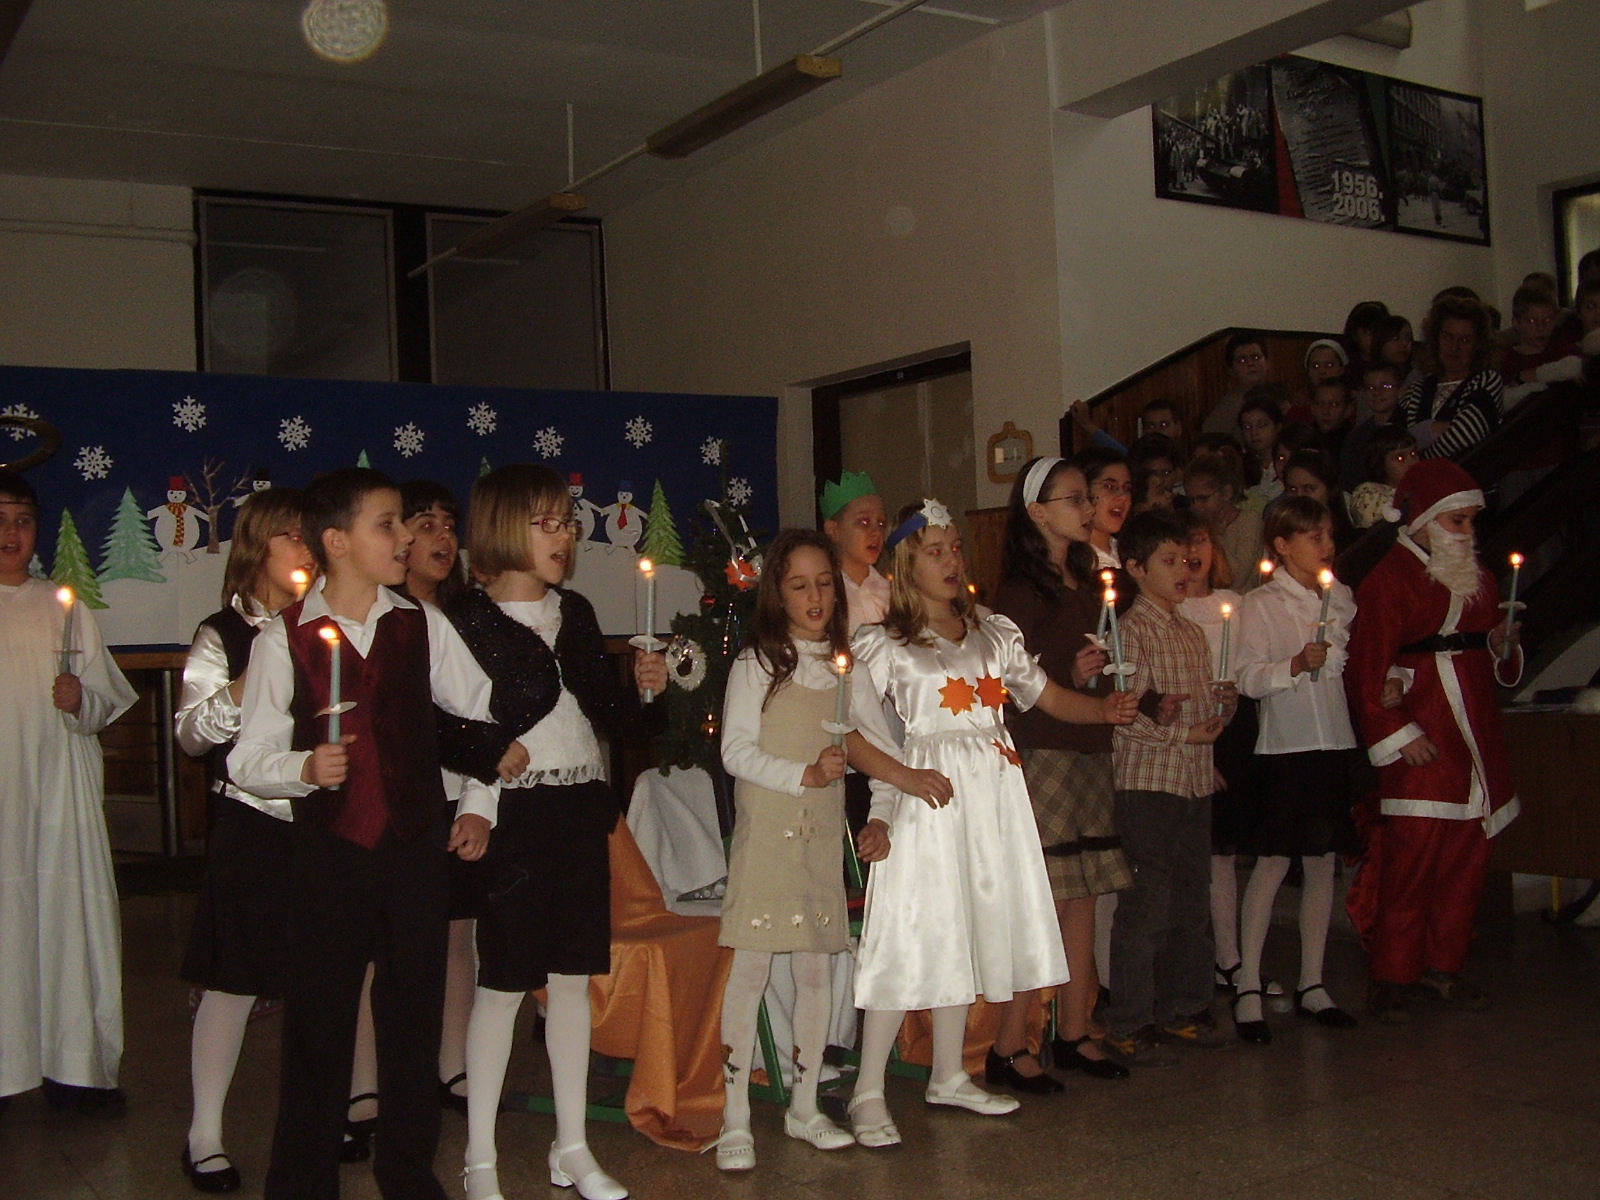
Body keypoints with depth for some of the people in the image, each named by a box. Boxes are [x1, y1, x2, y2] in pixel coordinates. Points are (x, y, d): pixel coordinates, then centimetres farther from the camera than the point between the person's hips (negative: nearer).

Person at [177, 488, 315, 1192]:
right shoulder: (222, 636, 0)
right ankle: (205, 1135, 15)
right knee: (235, 982, 1)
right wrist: (246, 685, -21)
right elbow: (191, 734, -8)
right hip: (251, 825, -3)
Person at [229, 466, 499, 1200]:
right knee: (316, 1022, 4)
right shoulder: (283, 639, -3)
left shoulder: (422, 625, 4)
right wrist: (304, 768, -22)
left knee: (415, 1017, 12)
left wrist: (478, 805, 8)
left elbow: (483, 712, 14)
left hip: (418, 847, 2)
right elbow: (247, 759, -3)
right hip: (330, 854, -2)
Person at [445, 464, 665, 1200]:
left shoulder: (575, 614, 12)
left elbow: (605, 712, 13)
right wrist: (490, 755, -29)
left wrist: (642, 690, -4)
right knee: (502, 982, 1)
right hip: (512, 816, -6)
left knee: (573, 977, 12)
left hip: (580, 814, 6)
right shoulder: (467, 621, -8)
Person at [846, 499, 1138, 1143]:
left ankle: (947, 1076, 25)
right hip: (928, 797, -5)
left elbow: (1048, 695, 11)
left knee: (967, 929, 12)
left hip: (993, 795, 5)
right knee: (911, 935, -7)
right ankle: (868, 1092, 1)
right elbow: (853, 727, -10)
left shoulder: (995, 633, 14)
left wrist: (1104, 709, -6)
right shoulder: (885, 644, -2)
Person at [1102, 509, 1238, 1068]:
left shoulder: (1192, 632, 16)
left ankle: (1182, 1008, 28)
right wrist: (1183, 732, -18)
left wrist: (1224, 702, 3)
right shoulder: (1131, 630, -9)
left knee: (1193, 900, 14)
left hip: (1195, 781, 8)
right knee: (1147, 903, -6)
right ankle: (1127, 1026, 3)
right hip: (1147, 783, -8)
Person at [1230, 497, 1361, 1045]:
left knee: (1323, 863, 8)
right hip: (1284, 747, -5)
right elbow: (1248, 678, -12)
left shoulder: (1341, 599, 11)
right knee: (1272, 864, -6)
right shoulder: (1260, 605, -4)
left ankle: (1312, 984, 18)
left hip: (1334, 744, 5)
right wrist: (1296, 665, -26)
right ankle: (1248, 989, 1)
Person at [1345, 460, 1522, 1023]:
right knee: (1410, 860, -6)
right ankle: (1391, 977, 3)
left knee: (1467, 860, 8)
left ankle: (1443, 967, 20)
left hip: (1477, 739, 7)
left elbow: (1498, 665, 26)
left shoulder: (1477, 577, 19)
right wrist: (1398, 734, -16)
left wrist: (1504, 643, 4)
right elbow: (1366, 670, -11)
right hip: (1420, 746, -7)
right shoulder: (1388, 580, -6)